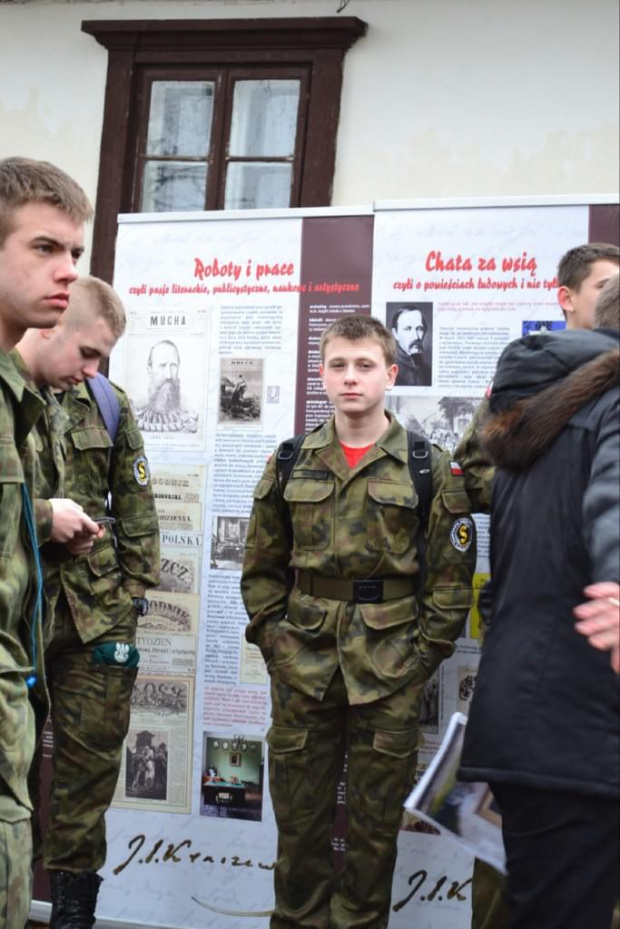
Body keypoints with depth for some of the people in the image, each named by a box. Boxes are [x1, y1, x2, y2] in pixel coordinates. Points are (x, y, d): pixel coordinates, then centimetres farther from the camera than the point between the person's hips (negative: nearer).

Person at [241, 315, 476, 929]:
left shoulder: (431, 469, -1)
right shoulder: (291, 464, 6)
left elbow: (452, 577, -1)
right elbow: (261, 567, 10)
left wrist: (419, 657, -6)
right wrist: (275, 641, 1)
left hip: (389, 677, -2)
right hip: (302, 674, 2)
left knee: (375, 826, 9)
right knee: (298, 820, 10)